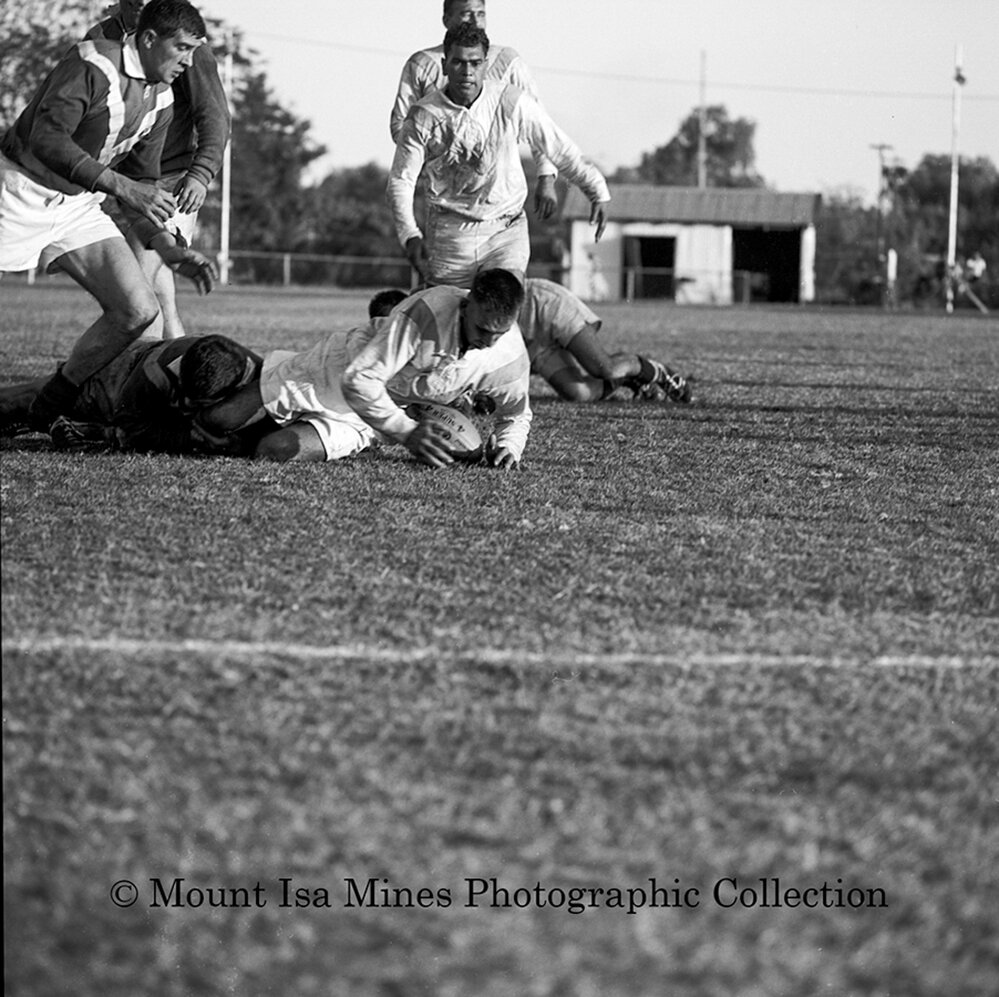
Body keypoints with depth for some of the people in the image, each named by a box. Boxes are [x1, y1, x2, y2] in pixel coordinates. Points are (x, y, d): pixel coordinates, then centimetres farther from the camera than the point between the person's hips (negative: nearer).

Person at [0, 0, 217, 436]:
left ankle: (49, 411, 9)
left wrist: (167, 247, 4)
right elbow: (45, 140, -28)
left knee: (138, 311, -6)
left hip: (78, 206, 7)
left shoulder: (160, 101, 7)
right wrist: (121, 186, -33)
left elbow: (143, 182, 17)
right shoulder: (90, 64, -19)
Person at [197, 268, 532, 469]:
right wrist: (406, 432, -37)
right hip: (335, 375, -3)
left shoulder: (511, 359, -21)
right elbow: (359, 380, -32)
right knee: (214, 420, -11)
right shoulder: (426, 311, -35)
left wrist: (508, 445, -19)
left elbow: (516, 415, 3)